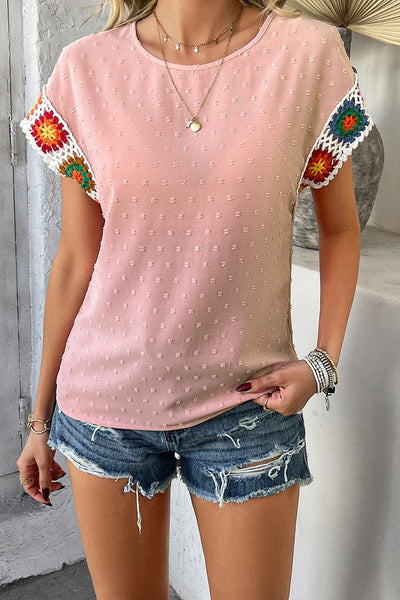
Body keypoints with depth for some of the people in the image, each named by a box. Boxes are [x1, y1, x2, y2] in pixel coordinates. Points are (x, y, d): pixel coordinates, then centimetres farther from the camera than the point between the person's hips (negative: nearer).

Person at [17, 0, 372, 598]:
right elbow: (75, 261, 1)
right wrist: (42, 417, 7)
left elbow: (340, 229, 5)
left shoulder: (310, 53, -6)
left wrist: (324, 360, -8)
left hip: (247, 405, 0)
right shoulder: (87, 68, -4)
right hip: (104, 404, 1)